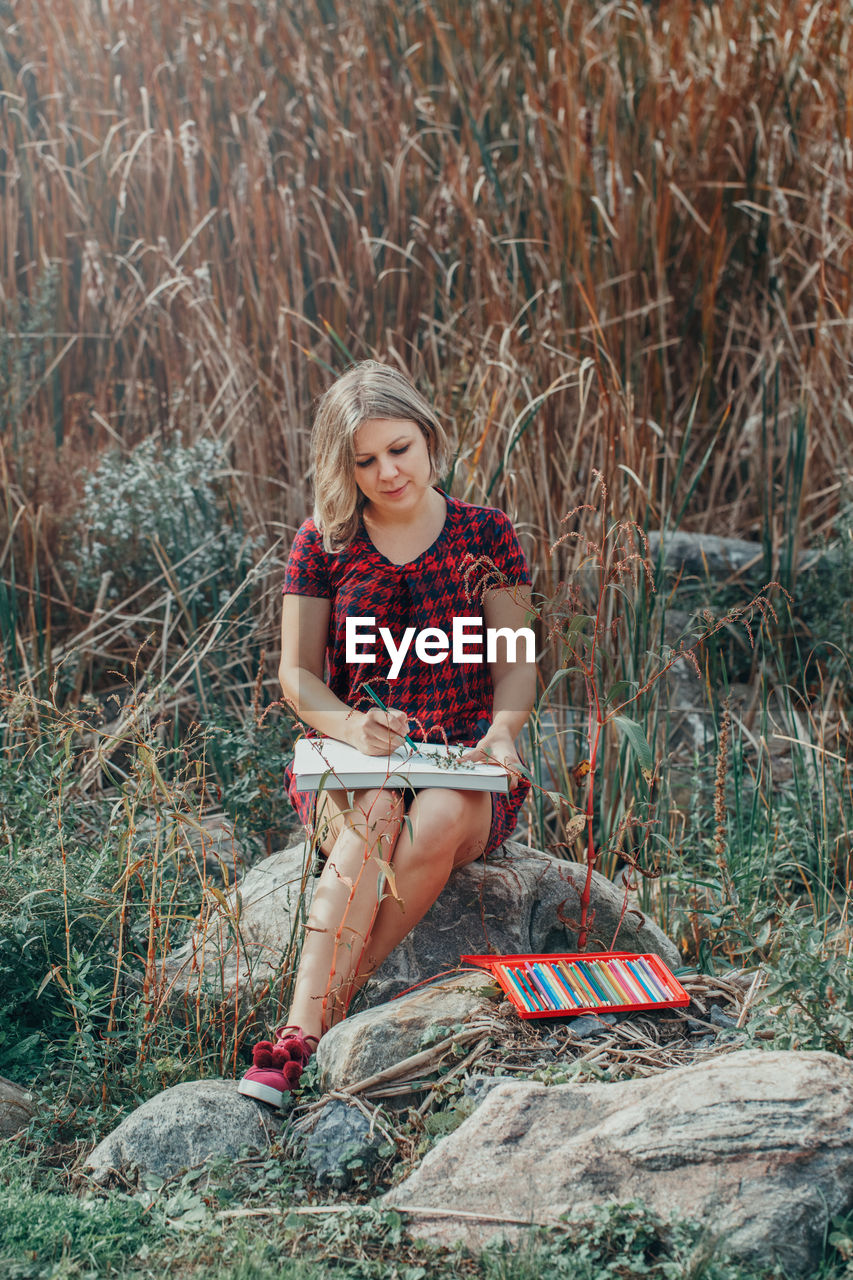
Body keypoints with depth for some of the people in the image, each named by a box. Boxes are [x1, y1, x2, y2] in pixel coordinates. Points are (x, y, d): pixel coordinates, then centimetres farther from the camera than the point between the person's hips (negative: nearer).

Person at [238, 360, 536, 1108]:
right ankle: (301, 1036, -46)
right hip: (350, 762, 0)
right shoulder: (322, 545, 5)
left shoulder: (486, 535, 5)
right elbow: (297, 674, 3)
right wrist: (351, 727, -19)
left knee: (439, 818, -36)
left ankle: (318, 1012, -33)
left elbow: (516, 664, 4)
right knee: (372, 816, -36)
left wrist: (503, 731, -18)